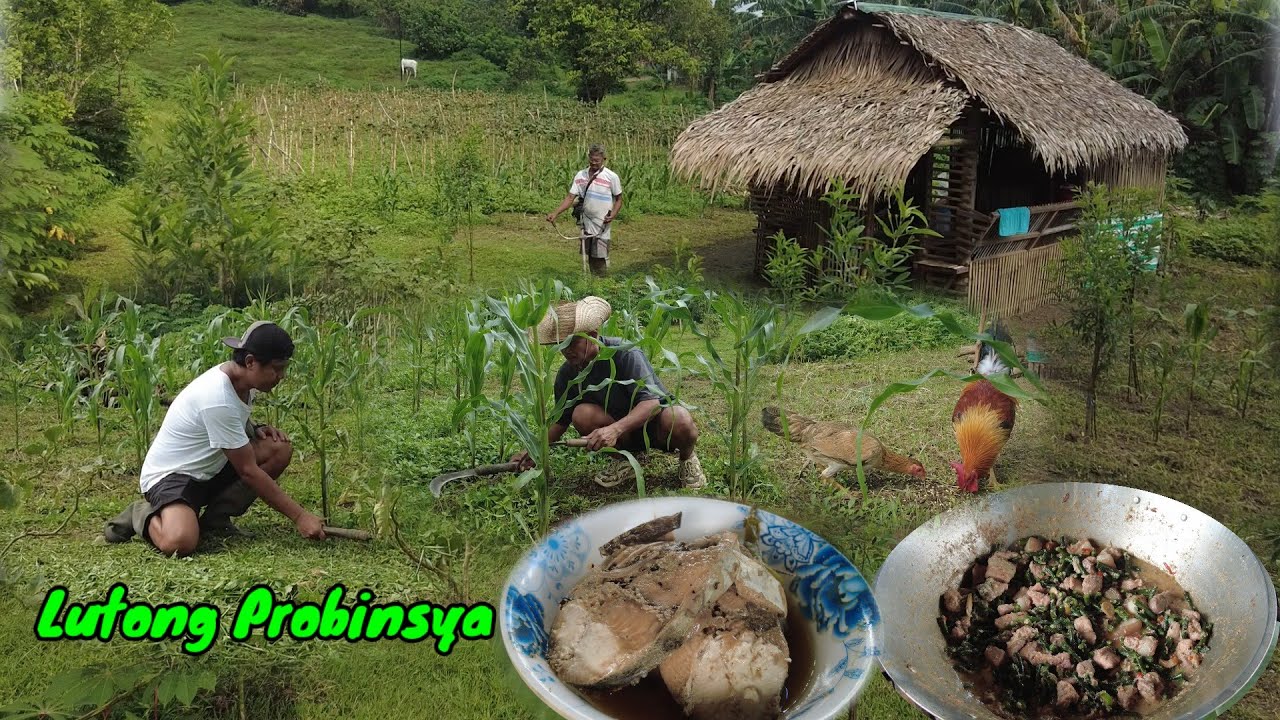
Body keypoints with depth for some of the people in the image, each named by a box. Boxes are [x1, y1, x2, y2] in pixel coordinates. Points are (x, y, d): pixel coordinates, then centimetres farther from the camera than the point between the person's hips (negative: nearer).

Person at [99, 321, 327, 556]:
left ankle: (216, 519, 0)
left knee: (280, 449, -11)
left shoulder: (243, 380, -2)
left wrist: (255, 430, -3)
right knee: (180, 543, -36)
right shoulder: (217, 398, -29)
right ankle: (144, 515, 0)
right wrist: (299, 516, -24)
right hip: (169, 475, -9)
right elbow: (248, 471, -26)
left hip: (209, 470, 9)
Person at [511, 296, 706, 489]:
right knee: (582, 414, -25)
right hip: (626, 436, 4)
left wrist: (615, 428, -46)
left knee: (679, 420, -38)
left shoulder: (625, 353, -23)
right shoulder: (567, 374, -6)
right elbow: (561, 421, 6)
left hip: (654, 421, -4)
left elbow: (652, 401, -31)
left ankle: (687, 457, -1)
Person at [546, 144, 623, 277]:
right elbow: (570, 198, 2)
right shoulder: (580, 175, 4)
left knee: (600, 256, -5)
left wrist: (613, 214, -16)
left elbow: (618, 199, 3)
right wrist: (555, 213, -10)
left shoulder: (612, 177, -5)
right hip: (586, 222, 4)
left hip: (602, 224, -4)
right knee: (589, 256, 9)